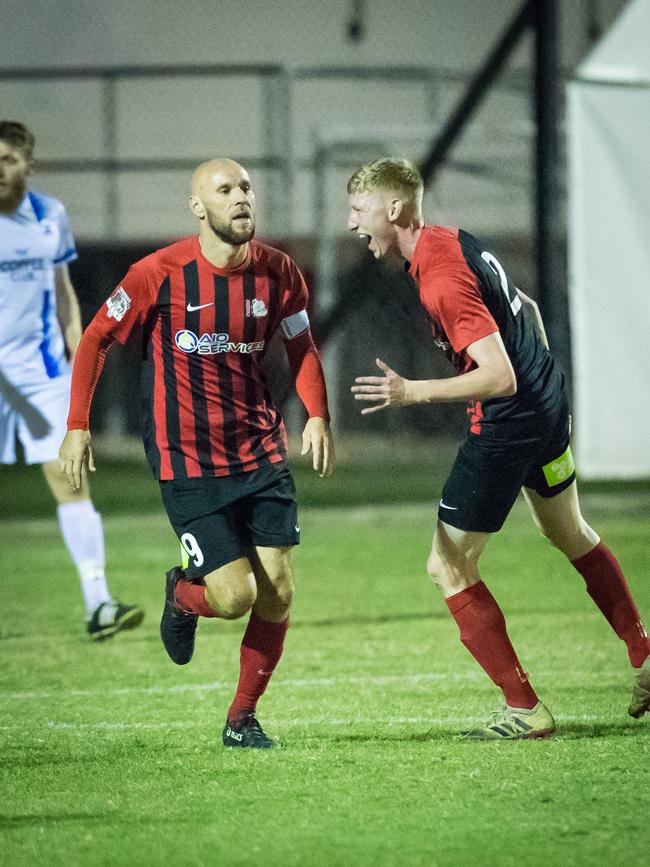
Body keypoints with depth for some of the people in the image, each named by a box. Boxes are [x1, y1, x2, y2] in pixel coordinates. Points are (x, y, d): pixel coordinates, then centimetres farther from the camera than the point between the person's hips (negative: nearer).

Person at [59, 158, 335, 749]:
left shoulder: (277, 272, -1)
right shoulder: (159, 274, -11)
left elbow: (301, 345, 14)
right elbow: (97, 339, 0)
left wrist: (317, 415, -2)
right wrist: (77, 425, -4)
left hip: (262, 452, 4)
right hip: (187, 459, -4)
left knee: (277, 592, -3)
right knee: (234, 596, -12)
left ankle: (243, 718, 15)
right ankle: (182, 595, 25)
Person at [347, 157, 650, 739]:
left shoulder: (441, 282, -26)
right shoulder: (453, 241, 4)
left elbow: (500, 378, -30)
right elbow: (526, 308, 18)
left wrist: (413, 393, -31)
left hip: (507, 428, -10)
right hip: (549, 403, 10)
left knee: (450, 568, 0)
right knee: (571, 535, 30)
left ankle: (525, 708, 3)